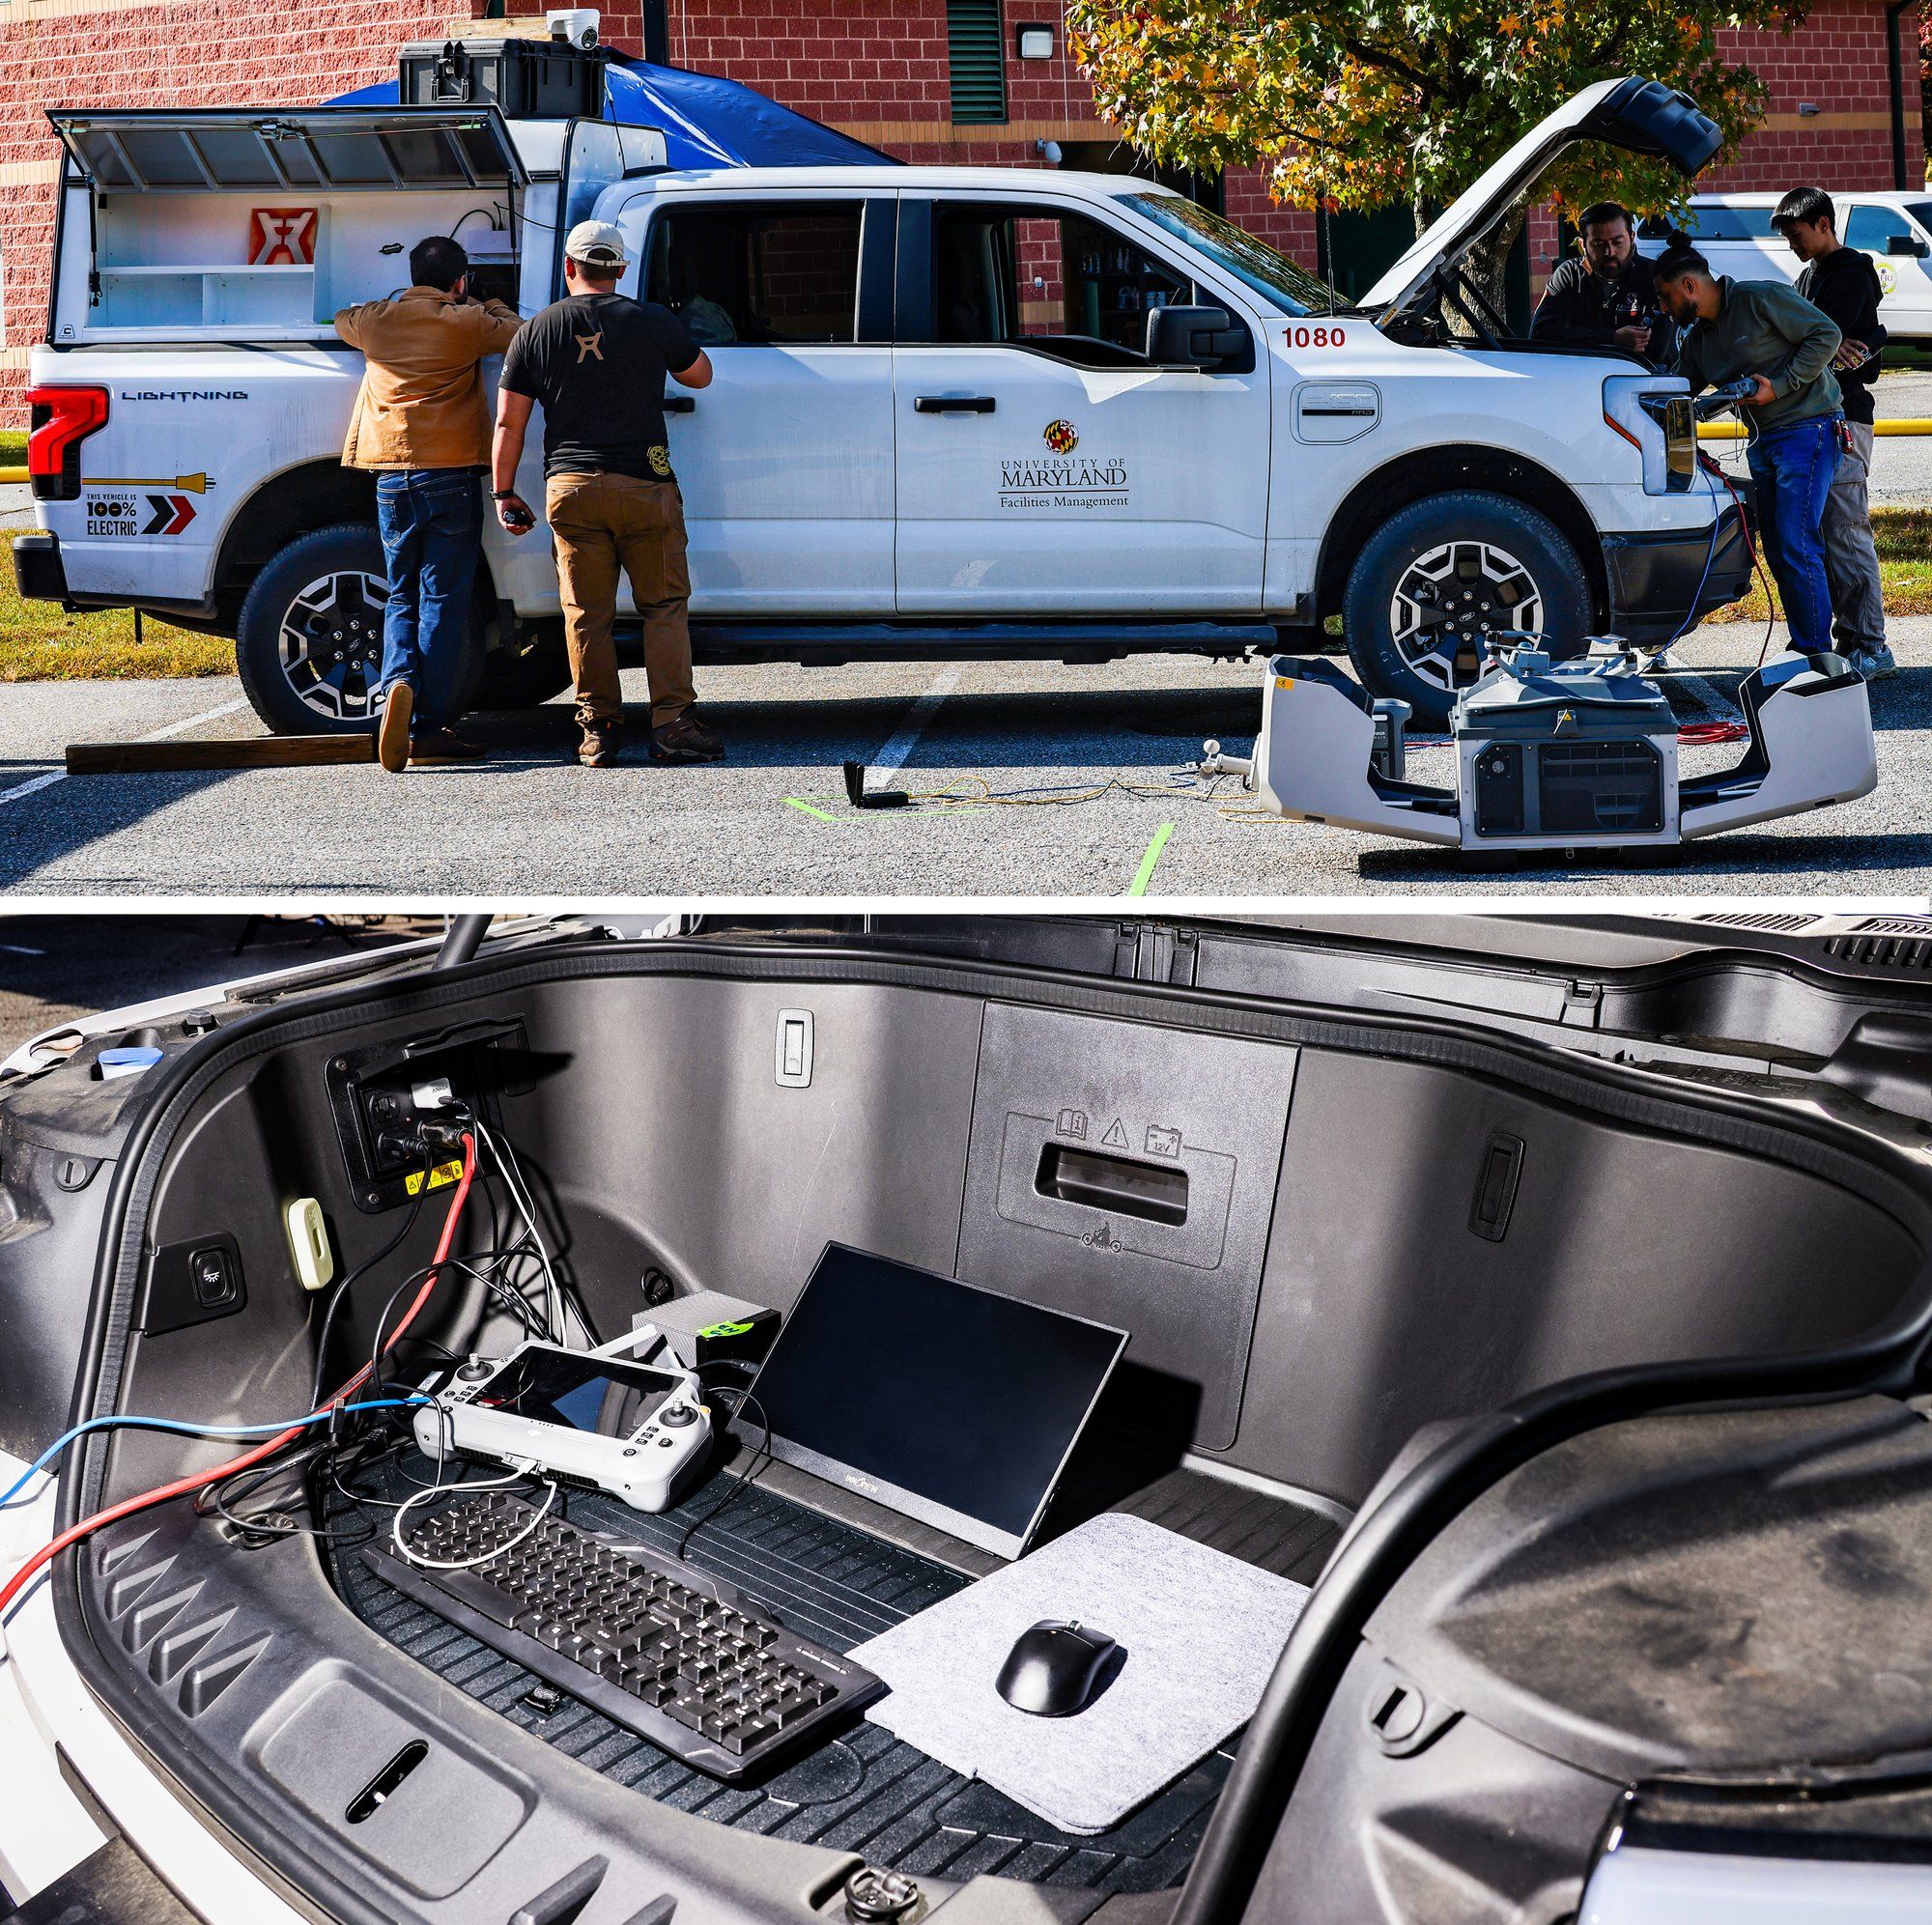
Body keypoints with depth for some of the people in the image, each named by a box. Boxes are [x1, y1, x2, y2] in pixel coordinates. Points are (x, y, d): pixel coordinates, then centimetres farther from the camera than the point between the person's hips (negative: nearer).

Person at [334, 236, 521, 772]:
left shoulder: (376, 320, 10)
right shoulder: (465, 322, -1)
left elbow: (342, 319, 33)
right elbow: (516, 331, 14)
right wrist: (487, 305, 30)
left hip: (391, 478, 4)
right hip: (449, 475, -4)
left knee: (401, 597, 15)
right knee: (443, 604, -1)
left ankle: (397, 681, -12)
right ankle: (428, 728, -5)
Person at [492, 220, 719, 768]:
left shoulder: (535, 332, 6)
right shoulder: (652, 321, 1)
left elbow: (509, 423, 5)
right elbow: (701, 374, 18)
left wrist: (505, 494, 12)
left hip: (571, 489, 1)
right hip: (644, 487, -1)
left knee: (586, 615, 7)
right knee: (664, 606, 6)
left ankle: (599, 729, 9)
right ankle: (672, 726, 1)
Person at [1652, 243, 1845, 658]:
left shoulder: (1761, 298, -10)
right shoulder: (1697, 339, 13)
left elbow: (1825, 335, -12)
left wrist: (1779, 385, -17)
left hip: (1806, 430, -8)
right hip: (1762, 441, 8)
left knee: (1796, 545, -13)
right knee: (1777, 550, 7)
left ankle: (1816, 652, -8)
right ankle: (1802, 646, 14)